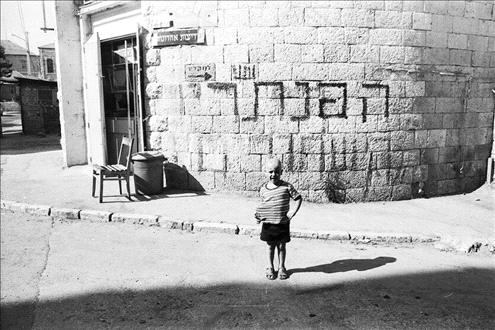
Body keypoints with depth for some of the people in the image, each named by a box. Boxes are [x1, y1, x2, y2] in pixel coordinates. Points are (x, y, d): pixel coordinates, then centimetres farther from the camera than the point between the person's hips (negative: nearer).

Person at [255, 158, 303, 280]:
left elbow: (298, 198, -4)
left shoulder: (287, 187, -9)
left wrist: (293, 211, -13)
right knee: (271, 246, 13)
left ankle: (281, 267, 30)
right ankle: (270, 268, 30)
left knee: (282, 246, 12)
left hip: (283, 223, -1)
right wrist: (258, 215, -3)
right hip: (268, 223, 1)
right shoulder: (263, 189, -1)